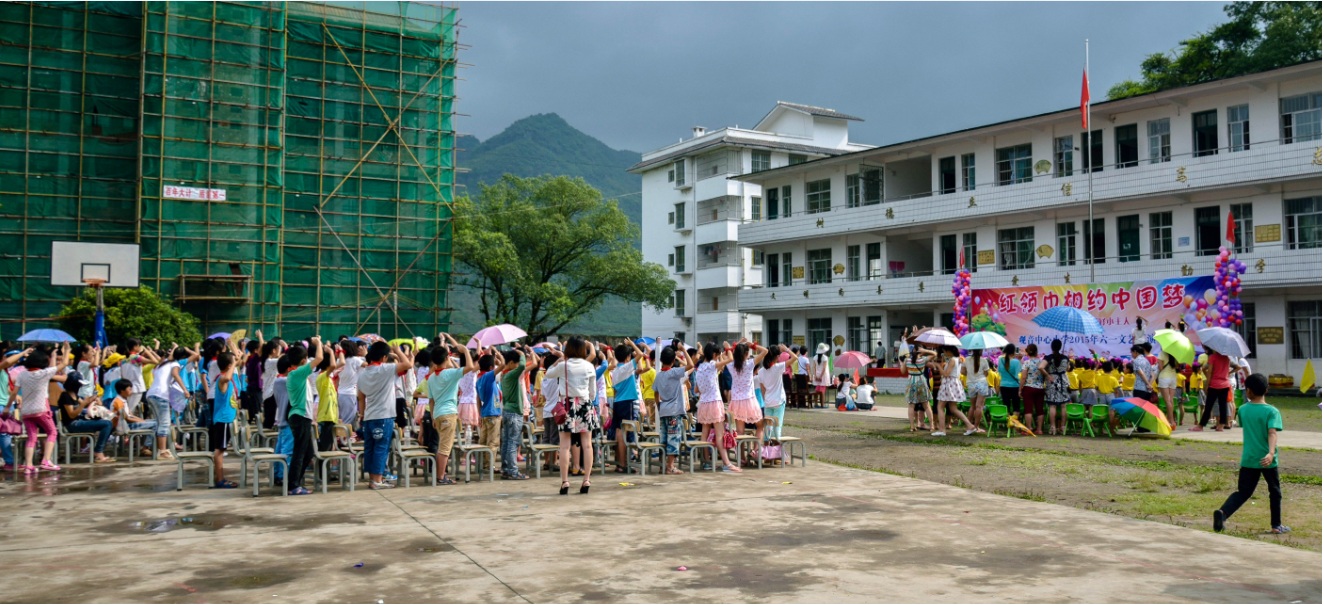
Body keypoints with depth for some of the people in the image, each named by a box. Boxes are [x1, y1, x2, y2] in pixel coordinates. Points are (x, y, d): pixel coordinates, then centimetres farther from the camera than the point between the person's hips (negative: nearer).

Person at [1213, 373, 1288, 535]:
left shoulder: (1243, 409, 3)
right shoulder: (1272, 411, -9)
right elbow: (1272, 433, -23)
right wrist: (1271, 453, -33)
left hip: (1248, 459, 2)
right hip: (1267, 460, -2)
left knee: (1242, 492, 5)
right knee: (1275, 492, 18)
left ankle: (1223, 512, -19)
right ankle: (1276, 525, 24)